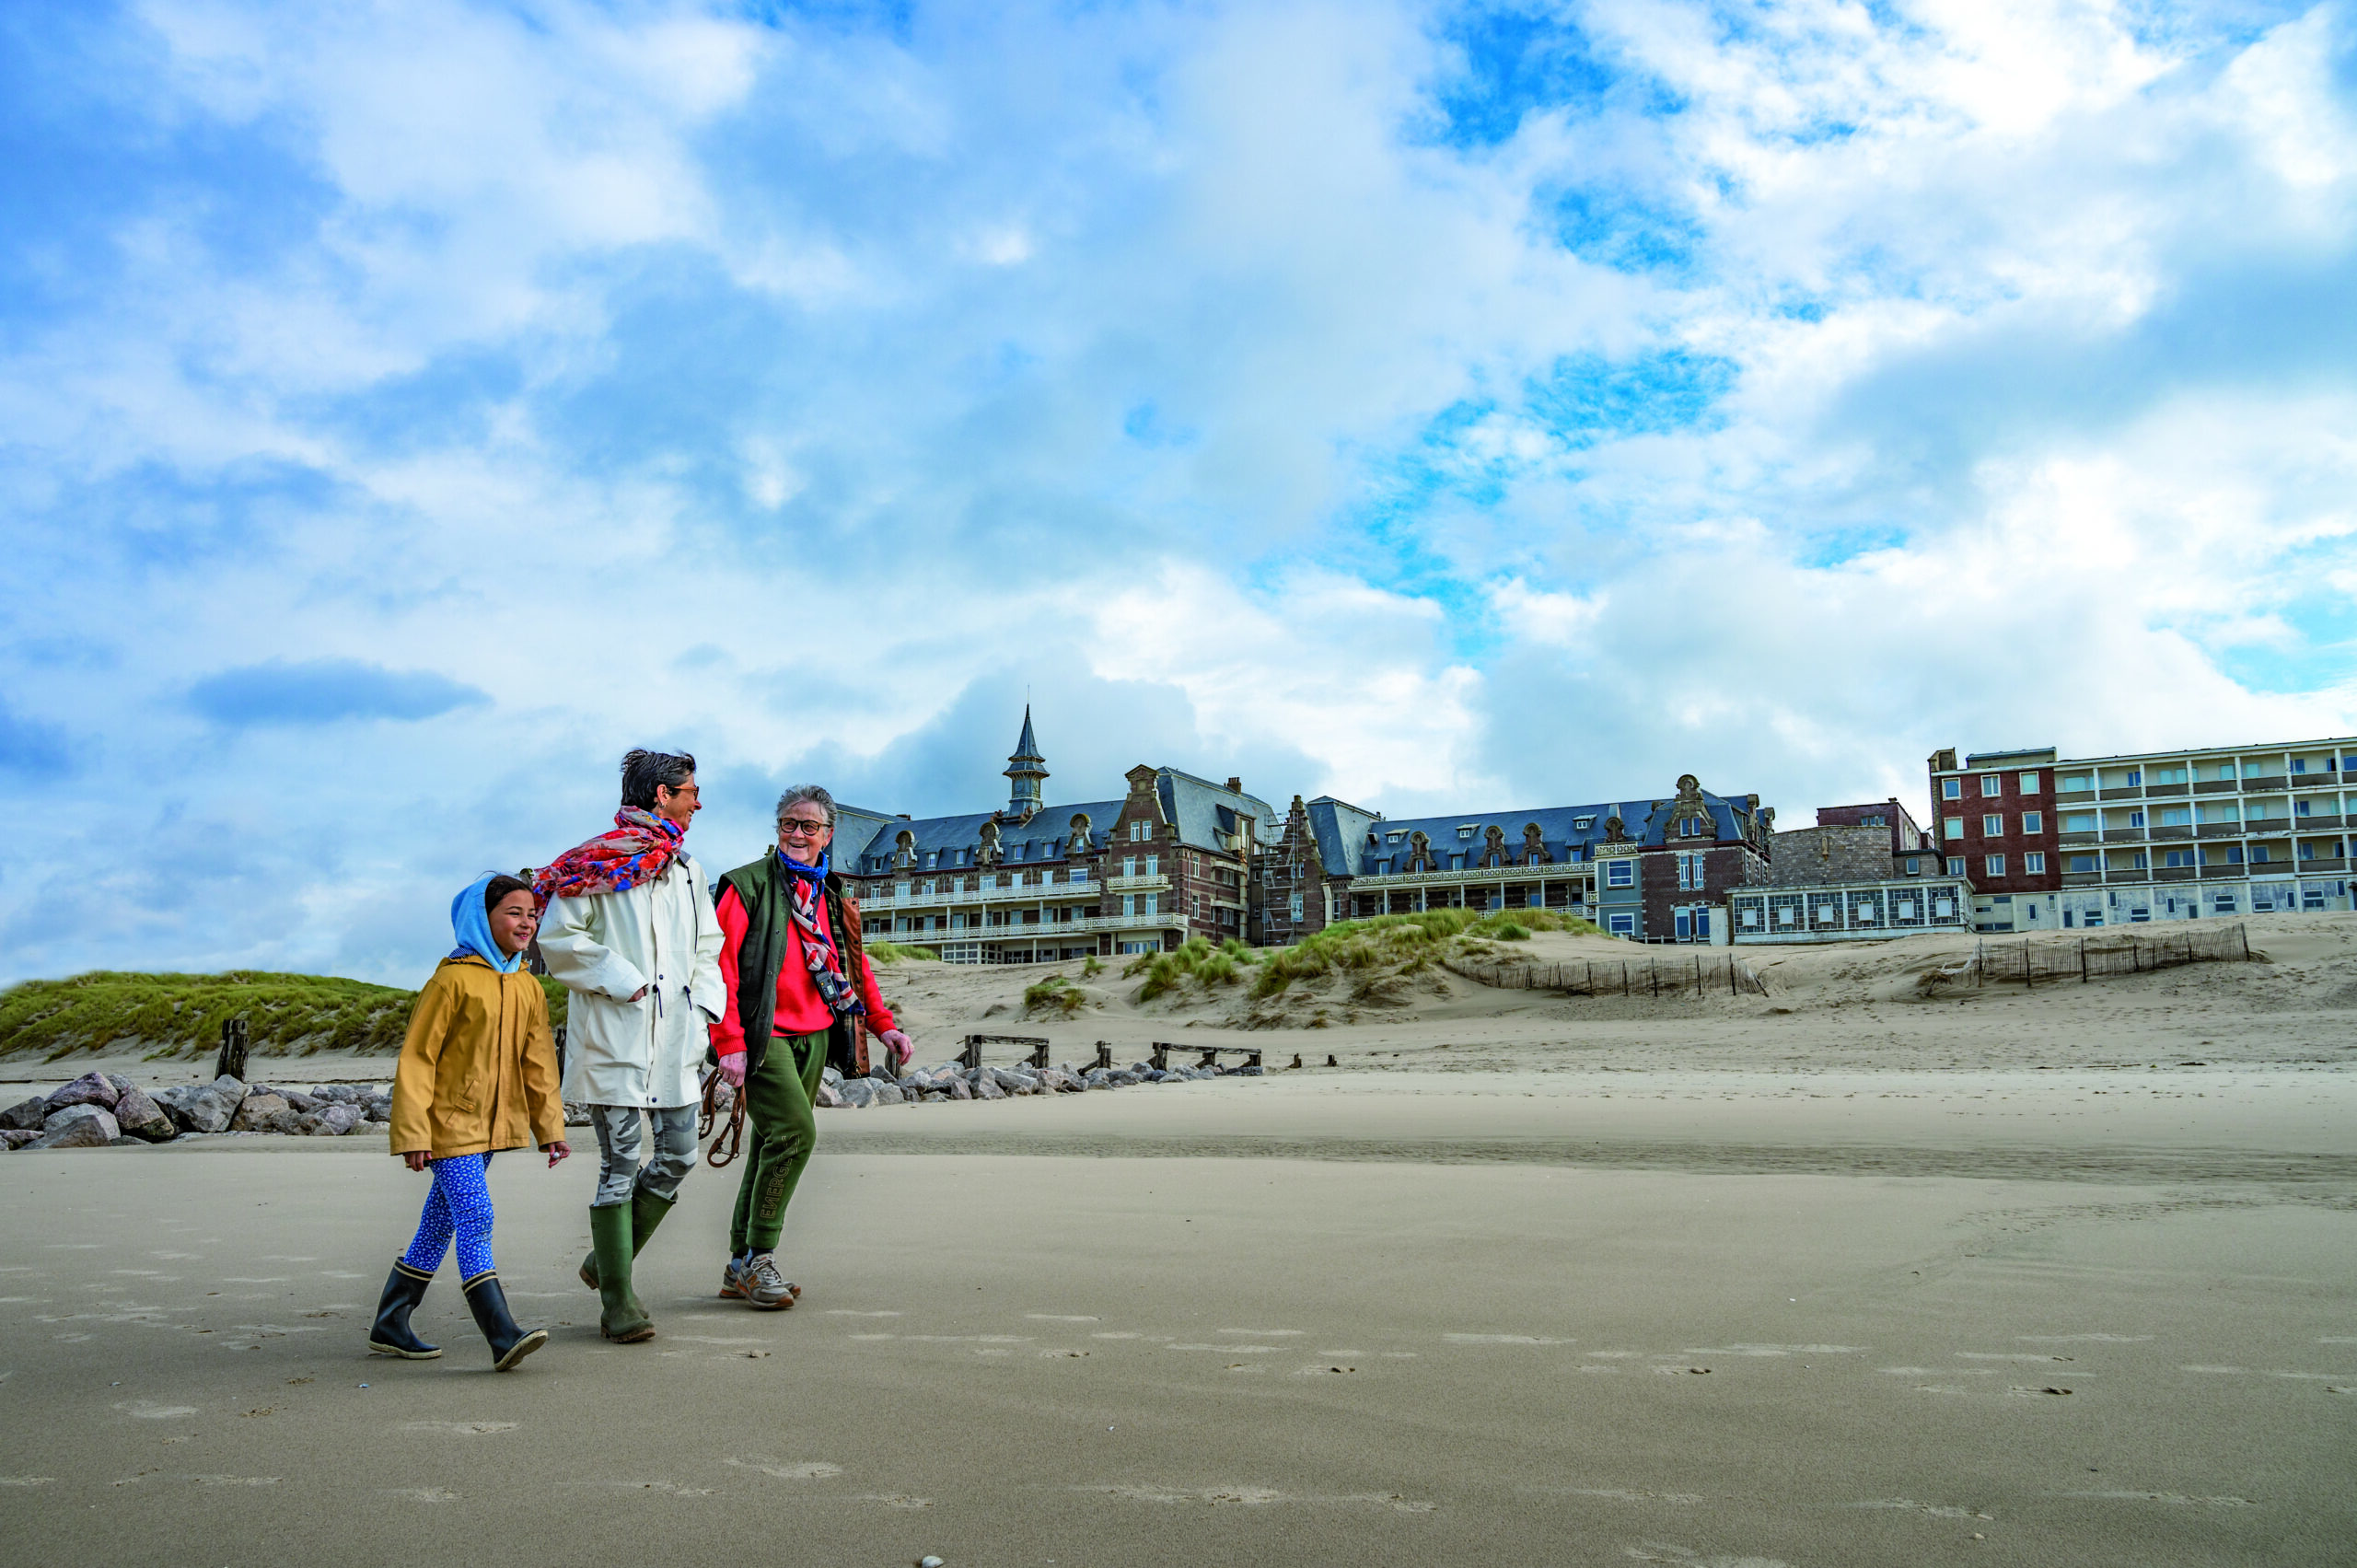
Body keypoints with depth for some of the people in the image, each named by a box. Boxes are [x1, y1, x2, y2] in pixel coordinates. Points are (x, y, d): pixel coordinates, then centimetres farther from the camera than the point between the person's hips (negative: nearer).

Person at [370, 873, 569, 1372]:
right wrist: (413, 1133, -14)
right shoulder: (453, 979, -12)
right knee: (475, 1218, -15)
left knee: (440, 1224, 13)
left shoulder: (528, 988, 9)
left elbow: (538, 1064, 15)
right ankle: (502, 1335, -19)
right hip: (449, 1120, -7)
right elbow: (417, 1058, -12)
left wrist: (550, 1126, 12)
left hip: (490, 1123, 7)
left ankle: (390, 1326, 25)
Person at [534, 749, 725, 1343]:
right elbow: (557, 937, -10)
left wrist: (702, 1006, 9)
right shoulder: (601, 862, -6)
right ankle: (617, 1299, 8)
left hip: (673, 1037, 7)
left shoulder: (688, 870, 17)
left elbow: (706, 950, 24)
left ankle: (608, 1261, 27)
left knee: (678, 1155, 8)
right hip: (614, 1037, -7)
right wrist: (620, 981, -13)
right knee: (620, 1166, -2)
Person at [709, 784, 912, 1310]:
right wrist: (729, 1041, -17)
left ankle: (741, 1268, 19)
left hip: (815, 1038, 7)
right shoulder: (749, 887, -5)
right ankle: (757, 1258, -5)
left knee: (773, 1144, 9)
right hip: (764, 1036, -7)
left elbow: (855, 965, 25)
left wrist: (882, 1025, 17)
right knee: (795, 1131, -18)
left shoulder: (833, 898, 15)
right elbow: (721, 966, -11)